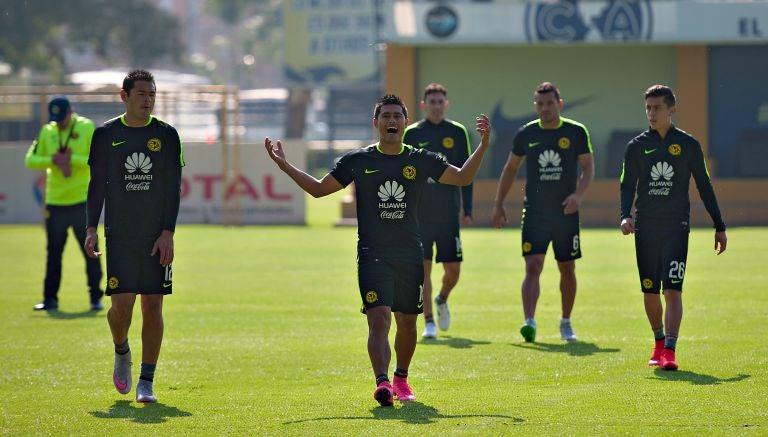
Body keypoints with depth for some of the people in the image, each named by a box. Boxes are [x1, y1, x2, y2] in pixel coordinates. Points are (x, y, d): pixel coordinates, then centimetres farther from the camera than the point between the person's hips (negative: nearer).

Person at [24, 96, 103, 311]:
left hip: (81, 202, -3)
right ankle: (50, 299, 13)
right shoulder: (47, 132, 7)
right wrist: (52, 160, -14)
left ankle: (96, 297, 6)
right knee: (53, 252, 8)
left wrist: (71, 159, -20)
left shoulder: (87, 128, -3)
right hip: (54, 202, 3)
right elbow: (30, 160, 3)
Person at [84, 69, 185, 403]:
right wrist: (91, 228, -2)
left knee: (153, 306, -3)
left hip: (157, 238, 0)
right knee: (122, 303, -9)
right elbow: (97, 185, 7)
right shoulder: (106, 135, 4)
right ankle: (121, 354, 23)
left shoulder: (166, 135, 3)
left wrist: (168, 232, -7)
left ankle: (146, 382, 2)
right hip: (119, 235, 0)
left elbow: (173, 188, 1)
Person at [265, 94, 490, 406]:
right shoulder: (358, 161, 2)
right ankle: (382, 383, -31)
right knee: (379, 318, -19)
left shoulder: (420, 160, 5)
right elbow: (319, 189, 10)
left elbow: (462, 178, 13)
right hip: (372, 254, -2)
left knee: (407, 322, 12)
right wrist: (285, 166, 1)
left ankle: (401, 380, 34)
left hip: (410, 255, 2)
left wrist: (483, 146, 1)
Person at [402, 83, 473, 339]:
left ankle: (442, 300, 32)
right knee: (423, 268, -5)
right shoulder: (412, 134, 2)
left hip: (448, 214, 1)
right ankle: (429, 322, 1)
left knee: (453, 269, 1)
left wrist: (467, 210, 1)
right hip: (419, 214, -1)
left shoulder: (457, 133, 5)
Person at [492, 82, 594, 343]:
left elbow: (588, 167, 1)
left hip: (566, 214, 0)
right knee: (533, 267, -14)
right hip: (534, 212, 0)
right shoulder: (526, 134, 3)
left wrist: (578, 194, -16)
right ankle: (529, 322, -24)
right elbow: (510, 169, 14)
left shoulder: (576, 132, -1)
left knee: (567, 270, 9)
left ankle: (566, 323, 26)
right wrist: (499, 204, 12)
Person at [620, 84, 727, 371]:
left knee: (673, 291, -14)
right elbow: (628, 185, 3)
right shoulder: (636, 146, 6)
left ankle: (669, 351, -17)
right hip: (645, 228, 2)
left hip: (676, 227, -2)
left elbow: (704, 186, 9)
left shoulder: (688, 144, 3)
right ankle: (659, 342, 29)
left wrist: (719, 226, 9)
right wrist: (625, 216, -16)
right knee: (650, 292, 8)